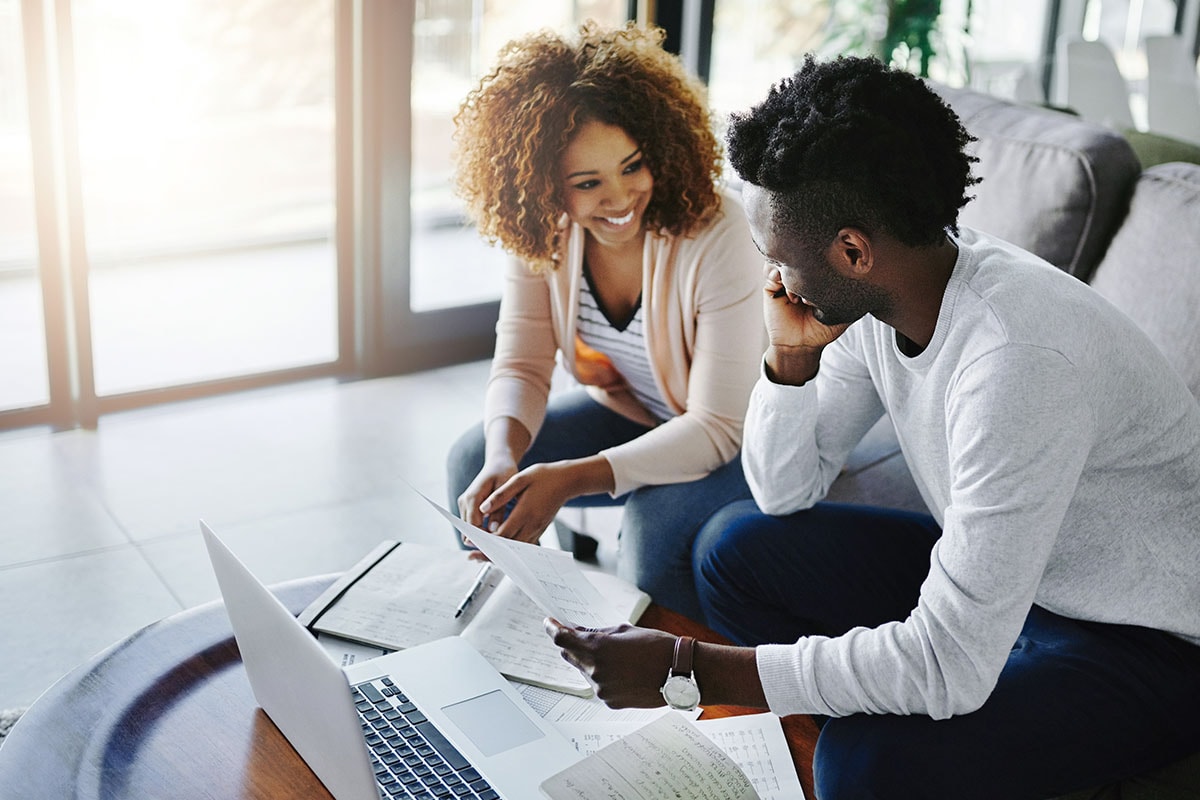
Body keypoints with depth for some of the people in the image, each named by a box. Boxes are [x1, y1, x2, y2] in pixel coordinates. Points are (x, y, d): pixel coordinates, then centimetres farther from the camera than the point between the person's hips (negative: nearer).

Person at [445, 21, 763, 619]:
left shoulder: (716, 235, -31)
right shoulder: (541, 231, -15)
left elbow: (719, 426, -30)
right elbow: (521, 365, -11)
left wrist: (572, 477, -40)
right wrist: (503, 456, -35)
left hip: (734, 437, -5)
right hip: (623, 411, 5)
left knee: (657, 517, -33)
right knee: (472, 462, -9)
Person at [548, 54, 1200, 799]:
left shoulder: (1018, 359, -34)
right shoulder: (875, 294, -9)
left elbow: (950, 668, -33)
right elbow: (784, 492, 3)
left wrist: (686, 669, -30)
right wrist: (791, 354, -16)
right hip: (1006, 574, 8)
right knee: (738, 547, 2)